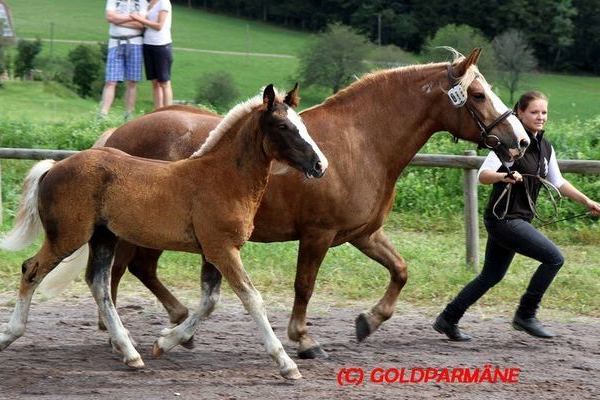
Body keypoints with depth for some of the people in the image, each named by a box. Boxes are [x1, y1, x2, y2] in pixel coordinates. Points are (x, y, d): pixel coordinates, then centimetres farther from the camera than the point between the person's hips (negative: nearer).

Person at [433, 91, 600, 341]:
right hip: (503, 218, -9)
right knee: (554, 258, -14)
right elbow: (483, 175, -19)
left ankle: (448, 320, 23)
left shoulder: (545, 148, 11)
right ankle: (525, 315, -4)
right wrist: (504, 176, -39)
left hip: (519, 220, 9)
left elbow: (558, 183, 21)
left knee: (492, 276, 14)